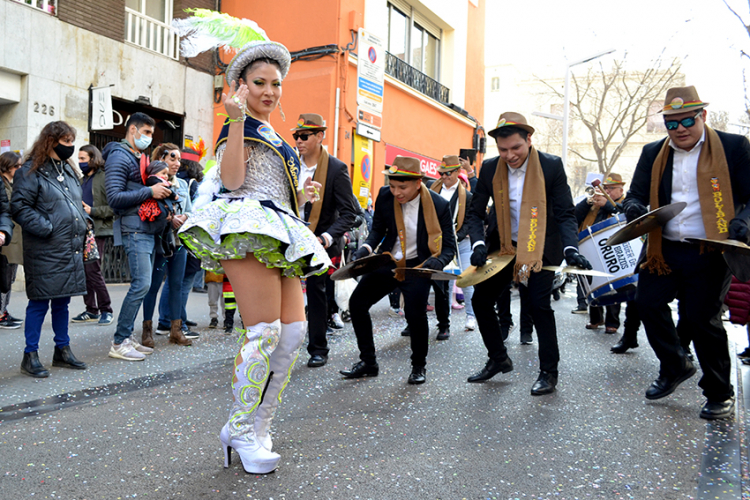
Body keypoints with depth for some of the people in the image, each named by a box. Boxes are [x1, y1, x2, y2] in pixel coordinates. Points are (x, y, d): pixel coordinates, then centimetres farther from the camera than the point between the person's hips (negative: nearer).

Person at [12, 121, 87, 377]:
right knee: (40, 302, -1)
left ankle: (62, 350, 24)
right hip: (44, 251, -7)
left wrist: (81, 228, 11)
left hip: (71, 249, 7)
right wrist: (47, 228, -18)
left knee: (62, 301, 14)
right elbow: (19, 207, -12)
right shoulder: (30, 171, -6)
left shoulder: (68, 170, 18)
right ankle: (30, 356, 10)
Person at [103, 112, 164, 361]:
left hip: (147, 230, 9)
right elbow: (114, 197, -16)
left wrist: (161, 191, 8)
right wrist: (149, 192, -17)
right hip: (134, 230, -9)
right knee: (142, 284, -13)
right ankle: (119, 343, -5)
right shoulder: (119, 156, -6)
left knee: (142, 284, 9)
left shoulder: (141, 157, 22)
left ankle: (127, 337, 16)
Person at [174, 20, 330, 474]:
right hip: (247, 230, -8)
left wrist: (301, 194, 19)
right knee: (265, 331, -15)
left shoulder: (275, 137, 29)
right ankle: (241, 432, 0)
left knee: (294, 331, -1)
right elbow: (232, 180, -11)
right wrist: (237, 119, -13)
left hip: (279, 238, 9)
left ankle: (257, 428, 9)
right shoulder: (240, 127, 5)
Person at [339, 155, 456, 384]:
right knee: (357, 303, 1)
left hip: (418, 266, -4)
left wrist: (436, 262, -30)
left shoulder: (439, 205, -16)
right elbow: (378, 228, 7)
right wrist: (366, 247, -13)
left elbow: (449, 246, -10)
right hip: (388, 262, 5)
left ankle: (419, 366, 8)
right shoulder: (385, 196, -7)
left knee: (415, 312, -21)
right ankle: (368, 362, 18)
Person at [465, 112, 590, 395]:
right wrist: (478, 244, -18)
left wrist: (571, 249, -26)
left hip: (540, 248, -4)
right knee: (480, 300, 4)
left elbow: (565, 214, -10)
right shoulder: (489, 169, -5)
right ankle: (499, 360, 24)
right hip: (503, 247, 4)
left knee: (538, 304, -13)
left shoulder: (552, 166, -12)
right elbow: (475, 213, -1)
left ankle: (549, 373, 6)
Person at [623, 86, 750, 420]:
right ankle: (675, 367, 28)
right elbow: (636, 193, 12)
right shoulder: (653, 153, 10)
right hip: (663, 250, 4)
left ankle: (720, 395, 18)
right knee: (647, 303, 1)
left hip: (710, 253, -4)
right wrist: (633, 207, -12)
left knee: (701, 317, -5)